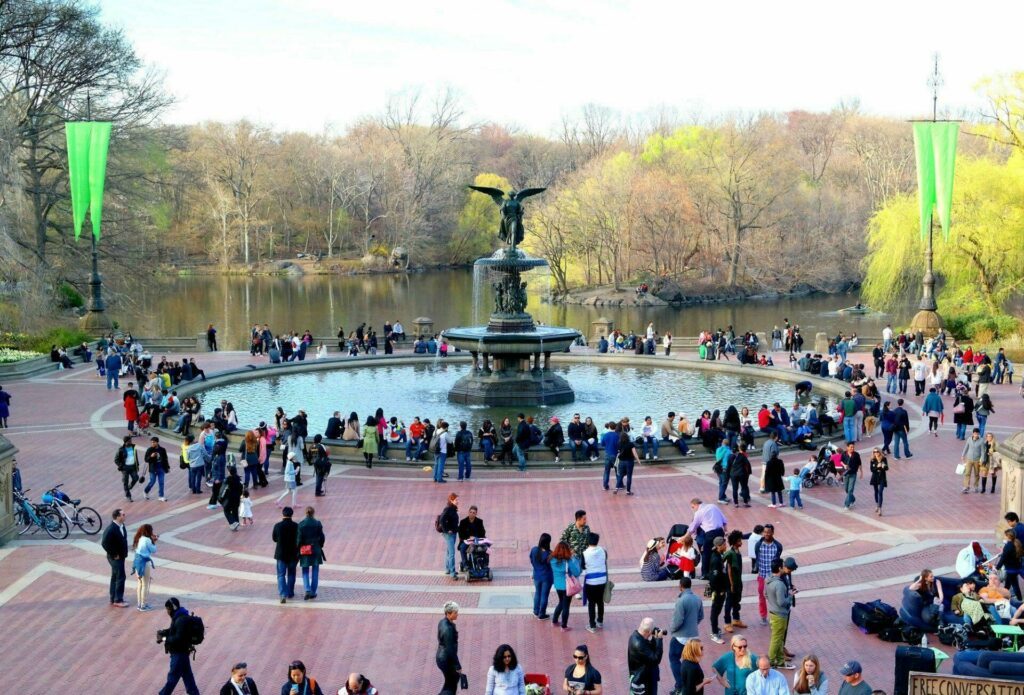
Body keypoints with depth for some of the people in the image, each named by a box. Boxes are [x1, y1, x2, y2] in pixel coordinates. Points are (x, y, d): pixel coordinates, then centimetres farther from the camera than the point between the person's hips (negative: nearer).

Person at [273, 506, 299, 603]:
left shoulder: (277, 526, -10)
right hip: (293, 554, 1)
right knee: (291, 574, 18)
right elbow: (299, 540, -5)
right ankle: (290, 593, 25)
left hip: (281, 554, -1)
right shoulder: (296, 526, -11)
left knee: (281, 575, 4)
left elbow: (274, 539, 2)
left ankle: (283, 594, -11)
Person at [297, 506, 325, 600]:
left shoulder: (301, 524, -9)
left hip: (304, 550, -1)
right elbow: (322, 537, -2)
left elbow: (299, 539, -8)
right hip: (316, 550, 1)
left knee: (305, 571, 10)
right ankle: (313, 592, 13)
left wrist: (298, 549, 4)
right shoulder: (318, 523, -6)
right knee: (315, 571, 11)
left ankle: (307, 590, -9)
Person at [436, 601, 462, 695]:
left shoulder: (442, 622, 1)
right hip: (447, 660, -9)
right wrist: (458, 666, -18)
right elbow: (450, 649, -25)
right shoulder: (448, 628, -28)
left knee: (449, 683, 24)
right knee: (451, 687, 6)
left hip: (441, 657, 9)